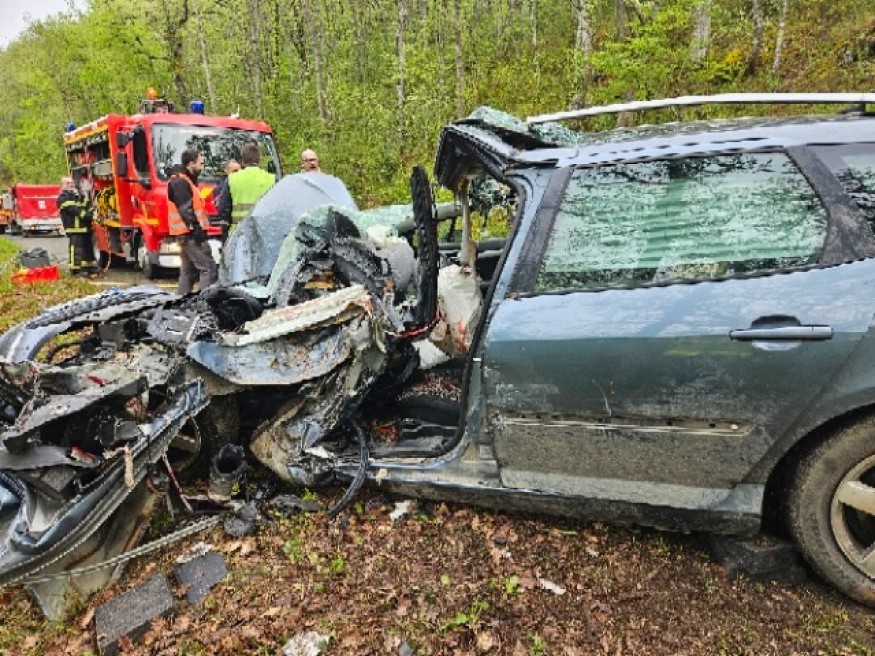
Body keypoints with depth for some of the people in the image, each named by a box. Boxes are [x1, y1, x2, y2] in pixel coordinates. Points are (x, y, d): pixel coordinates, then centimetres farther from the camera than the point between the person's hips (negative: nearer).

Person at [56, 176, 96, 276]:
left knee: (88, 247, 12)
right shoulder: (63, 198, -3)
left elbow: (88, 205, 12)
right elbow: (73, 209, -16)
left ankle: (89, 266, 20)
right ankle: (75, 270, -7)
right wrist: (85, 215, -24)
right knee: (76, 249, -10)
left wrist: (91, 213, -8)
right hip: (74, 228, -8)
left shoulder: (79, 196, 22)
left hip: (85, 227, 8)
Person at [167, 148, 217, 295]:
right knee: (208, 268, -15)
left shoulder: (186, 181, 22)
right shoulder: (181, 183, -11)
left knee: (188, 270, 15)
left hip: (186, 233, 11)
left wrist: (197, 227, 20)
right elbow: (185, 209, -20)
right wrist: (196, 227, -24)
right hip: (191, 233, -11)